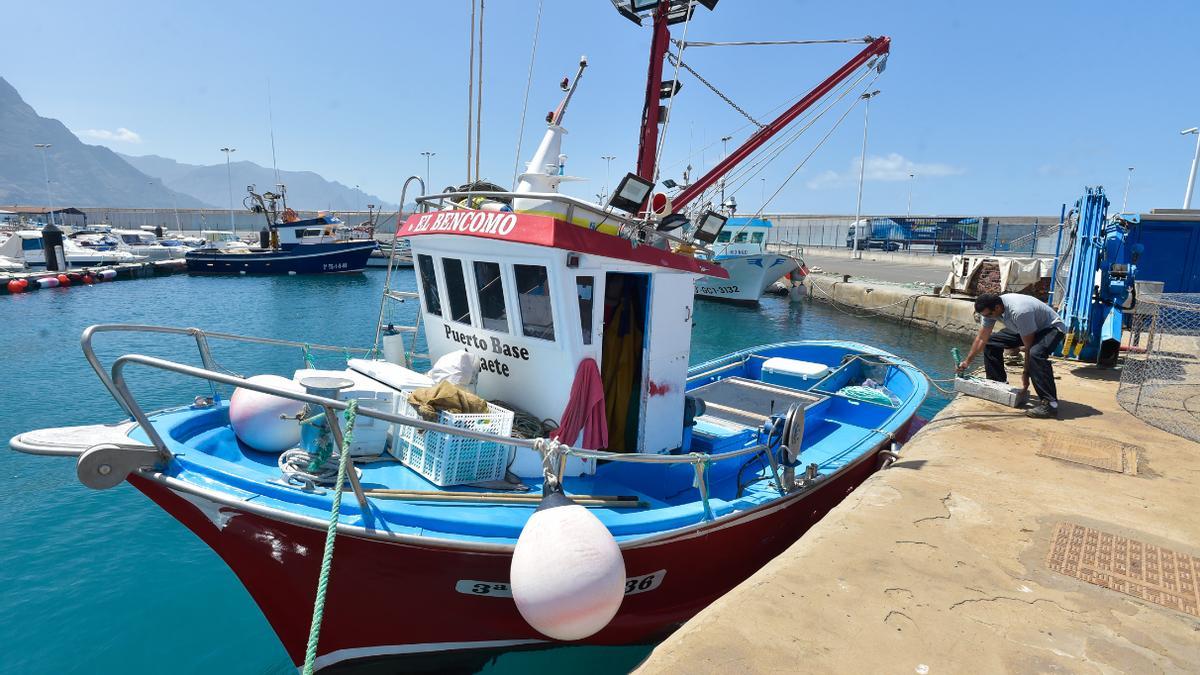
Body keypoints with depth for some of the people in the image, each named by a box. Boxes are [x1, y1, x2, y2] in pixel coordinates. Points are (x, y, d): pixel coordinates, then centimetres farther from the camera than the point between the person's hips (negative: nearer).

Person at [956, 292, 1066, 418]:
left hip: (1051, 328, -8)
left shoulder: (1019, 312, -38)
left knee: (1036, 354, -36)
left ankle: (1050, 404, -33)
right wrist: (967, 361, -4)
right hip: (1026, 329, 9)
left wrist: (1026, 373, -22)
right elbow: (981, 338, -4)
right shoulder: (990, 309, -15)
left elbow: (1029, 347, -29)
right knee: (991, 342, 1)